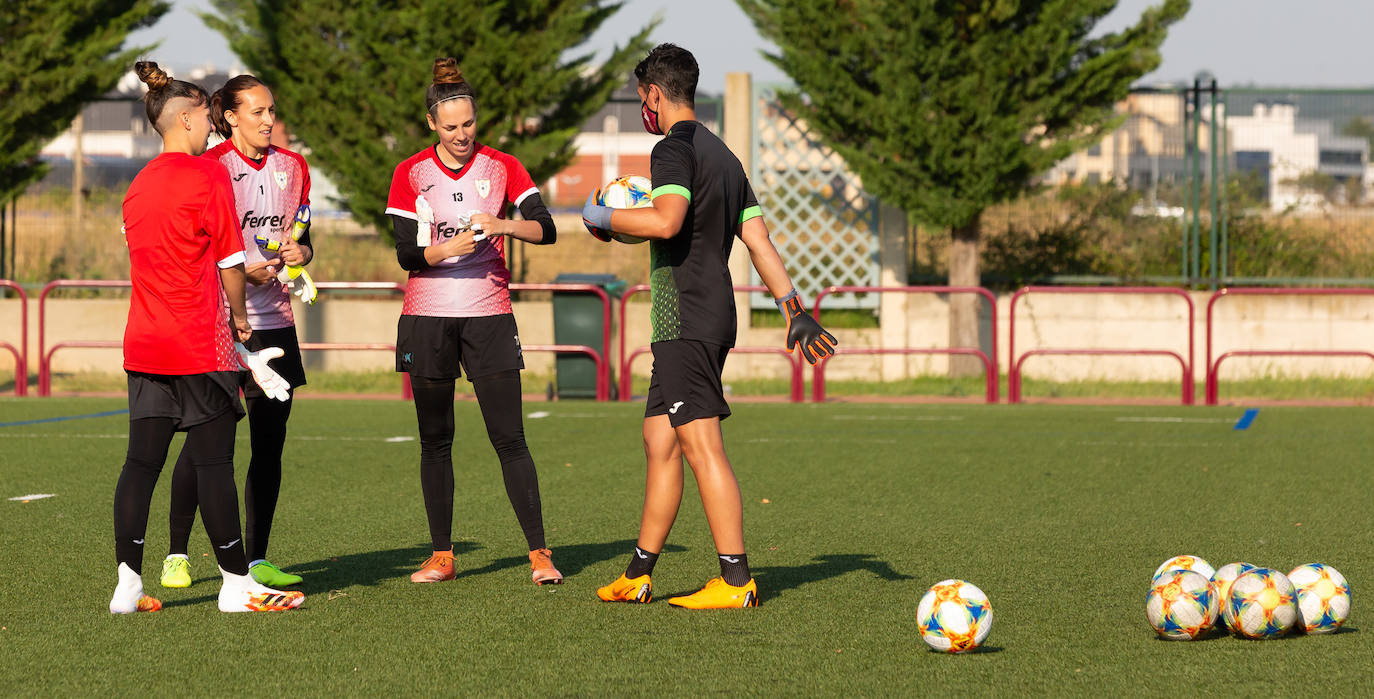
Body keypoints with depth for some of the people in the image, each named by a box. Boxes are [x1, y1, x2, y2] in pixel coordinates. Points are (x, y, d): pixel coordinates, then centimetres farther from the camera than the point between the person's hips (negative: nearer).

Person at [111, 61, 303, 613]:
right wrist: (238, 314, 9)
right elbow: (229, 260, -8)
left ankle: (128, 586, 3)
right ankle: (237, 584, 1)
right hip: (199, 342, -7)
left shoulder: (139, 184, 13)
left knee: (142, 461, 5)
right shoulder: (208, 174, -8)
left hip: (144, 340, 7)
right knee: (213, 463, -3)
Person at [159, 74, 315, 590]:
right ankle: (176, 556, 5)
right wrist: (244, 271, -20)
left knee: (269, 445, 4)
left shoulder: (292, 168, 10)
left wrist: (301, 251, -3)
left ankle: (257, 560, 11)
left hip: (273, 320, 5)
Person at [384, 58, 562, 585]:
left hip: (489, 314, -1)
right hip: (427, 317, 1)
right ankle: (441, 556, 9)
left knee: (509, 438, -7)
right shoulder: (411, 174, 3)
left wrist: (501, 225, -25)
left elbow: (545, 229, -7)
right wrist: (452, 248, -22)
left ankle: (539, 553, -6)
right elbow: (406, 254, -4)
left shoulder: (502, 167, 3)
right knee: (435, 441, 3)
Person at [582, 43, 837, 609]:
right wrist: (794, 310, 16)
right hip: (714, 317, 10)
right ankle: (638, 574, 17)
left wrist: (604, 218, -9)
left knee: (701, 446, -11)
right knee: (659, 441, 13)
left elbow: (666, 221, -25)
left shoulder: (674, 149, -8)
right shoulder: (724, 155, 20)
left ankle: (736, 580, -14)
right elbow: (758, 239, 18)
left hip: (685, 322, -10)